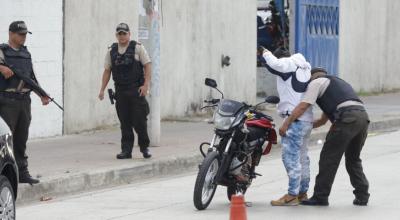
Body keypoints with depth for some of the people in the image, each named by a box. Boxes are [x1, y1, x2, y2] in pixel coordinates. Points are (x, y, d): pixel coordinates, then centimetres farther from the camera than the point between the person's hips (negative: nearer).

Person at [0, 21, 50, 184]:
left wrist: (42, 95, 17)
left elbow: (32, 78, 23)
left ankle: (22, 172, 15)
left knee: (21, 140, 10)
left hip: (24, 102, 7)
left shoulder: (26, 54, 17)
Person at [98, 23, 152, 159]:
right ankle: (126, 150, 7)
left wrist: (146, 84, -13)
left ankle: (144, 148, 10)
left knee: (139, 121, -5)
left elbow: (147, 65, -3)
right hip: (120, 91, 3)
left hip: (136, 90, -3)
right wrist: (102, 89, 7)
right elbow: (107, 71, 13)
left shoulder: (137, 48, 0)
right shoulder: (112, 52, 11)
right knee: (124, 123, 3)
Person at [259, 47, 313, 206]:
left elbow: (273, 64, -24)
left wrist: (266, 54, -5)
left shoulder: (287, 64, -7)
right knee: (301, 156, 17)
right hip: (307, 119, 10)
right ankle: (302, 192, 24)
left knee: (290, 156, -9)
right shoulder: (304, 67, 21)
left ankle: (292, 195, -10)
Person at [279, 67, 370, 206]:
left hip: (347, 117, -8)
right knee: (353, 159, 21)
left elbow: (303, 107, 1)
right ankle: (362, 196, 17)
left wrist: (286, 124, 6)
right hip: (363, 116, 8)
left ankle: (320, 197, 4)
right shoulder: (338, 83, 39)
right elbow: (323, 120, 41)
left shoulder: (316, 82, 14)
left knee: (329, 157, 1)